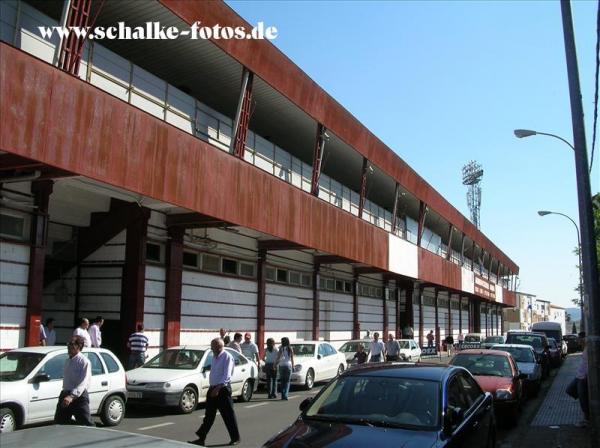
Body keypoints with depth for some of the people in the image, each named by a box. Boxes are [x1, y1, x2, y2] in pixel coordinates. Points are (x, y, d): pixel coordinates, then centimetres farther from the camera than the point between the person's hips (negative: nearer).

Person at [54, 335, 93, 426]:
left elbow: (83, 383, -24)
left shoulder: (84, 361, -14)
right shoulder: (67, 361, 13)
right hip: (65, 394, 9)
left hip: (79, 396, -8)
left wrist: (72, 396, -36)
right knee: (59, 423, 15)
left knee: (86, 424, -6)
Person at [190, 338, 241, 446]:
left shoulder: (227, 357, -14)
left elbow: (227, 376, -21)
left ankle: (235, 438, 13)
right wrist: (212, 387, 16)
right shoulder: (214, 356, 11)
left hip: (223, 389, -8)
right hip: (213, 389, 8)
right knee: (209, 415, 9)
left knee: (228, 415, 1)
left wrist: (218, 388, -26)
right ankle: (201, 438, 13)